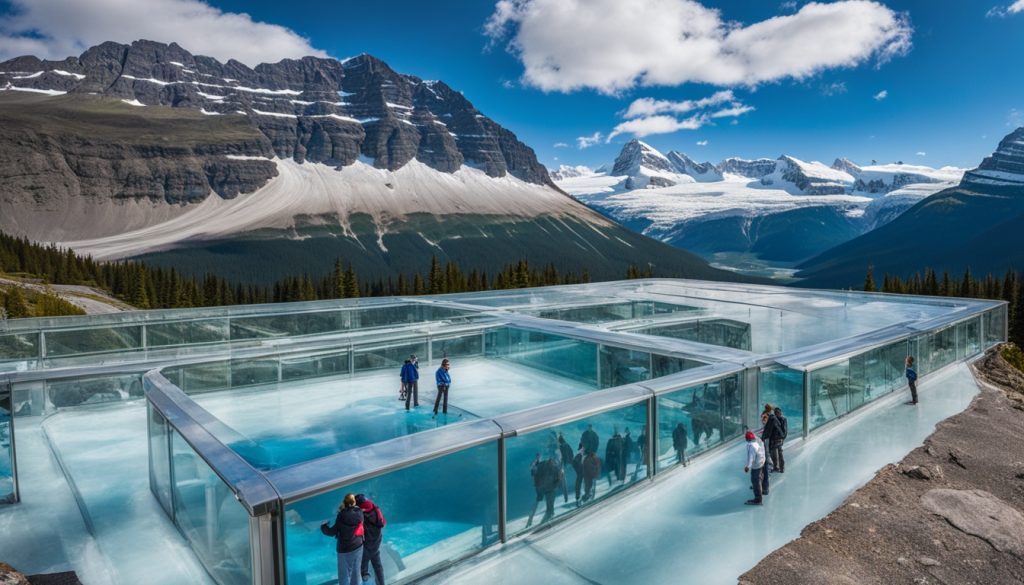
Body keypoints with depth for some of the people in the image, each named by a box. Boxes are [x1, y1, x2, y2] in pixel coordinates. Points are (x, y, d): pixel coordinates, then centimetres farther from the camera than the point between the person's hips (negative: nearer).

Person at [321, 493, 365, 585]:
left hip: (345, 549, -4)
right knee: (355, 572, 19)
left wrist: (323, 527, 6)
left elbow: (332, 532, -13)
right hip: (358, 547, 4)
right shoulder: (359, 513, -11)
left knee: (344, 574, 10)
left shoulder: (342, 515, -19)